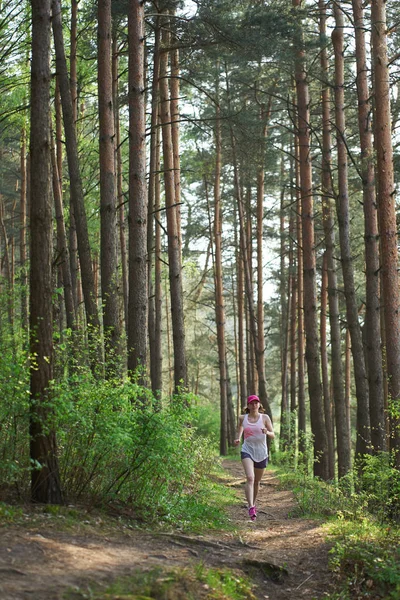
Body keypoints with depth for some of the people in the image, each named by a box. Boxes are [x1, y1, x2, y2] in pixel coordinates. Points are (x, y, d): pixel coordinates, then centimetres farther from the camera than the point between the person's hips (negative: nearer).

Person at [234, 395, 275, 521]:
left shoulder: (265, 418, -3)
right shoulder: (243, 418, 1)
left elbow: (273, 435, -6)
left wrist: (267, 432, -27)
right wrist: (238, 438, 10)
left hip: (261, 453, 1)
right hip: (247, 451, -1)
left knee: (257, 481, 16)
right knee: (250, 478, -23)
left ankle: (253, 503, 40)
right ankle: (251, 507, -31)